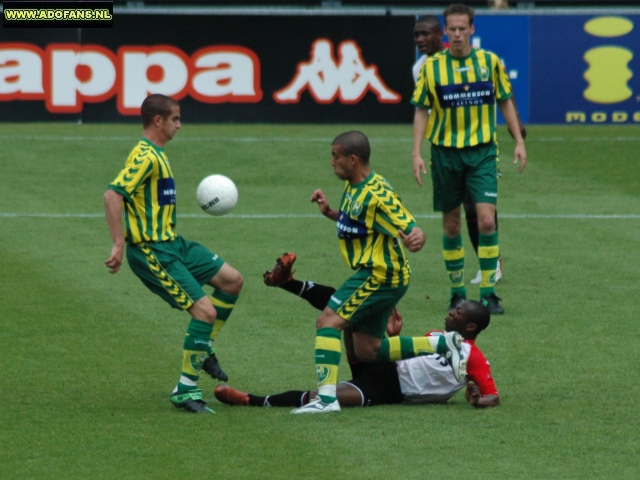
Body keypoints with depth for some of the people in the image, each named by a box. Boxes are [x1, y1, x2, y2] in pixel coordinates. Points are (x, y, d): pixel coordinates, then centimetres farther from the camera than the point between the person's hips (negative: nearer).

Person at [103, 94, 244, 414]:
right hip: (152, 251, -10)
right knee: (205, 310, -16)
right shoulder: (145, 156, -18)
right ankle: (186, 390, -7)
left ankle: (203, 348, 23)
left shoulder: (156, 155, 15)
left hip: (172, 243, 10)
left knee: (232, 280, 11)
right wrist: (119, 245, -29)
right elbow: (113, 195, -27)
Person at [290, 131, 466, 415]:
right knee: (368, 351, 13)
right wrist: (329, 213, 9)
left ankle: (326, 397, -23)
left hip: (379, 276, -10)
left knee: (328, 322, -16)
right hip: (382, 276, 10)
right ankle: (442, 345, 17)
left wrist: (415, 239, -44)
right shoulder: (353, 187, 8)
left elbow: (413, 229, -21)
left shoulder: (377, 195, -20)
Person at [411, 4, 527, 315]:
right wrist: (416, 152, -6)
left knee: (486, 219, -12)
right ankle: (457, 293, 18)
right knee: (451, 225, 6)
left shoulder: (490, 62, 0)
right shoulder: (432, 67, -2)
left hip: (482, 150, 0)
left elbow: (505, 101, 10)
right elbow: (421, 111, 2)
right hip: (445, 152, 1)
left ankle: (488, 293, -6)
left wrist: (518, 141, 6)